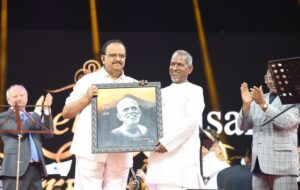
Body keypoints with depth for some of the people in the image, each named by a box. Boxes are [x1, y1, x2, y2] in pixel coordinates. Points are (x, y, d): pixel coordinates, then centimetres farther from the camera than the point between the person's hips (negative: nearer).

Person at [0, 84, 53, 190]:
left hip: (35, 169, 6)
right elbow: (20, 130, -14)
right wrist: (37, 111, -8)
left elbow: (48, 133, 9)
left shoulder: (33, 117, 22)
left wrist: (46, 110, 0)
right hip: (16, 168, -5)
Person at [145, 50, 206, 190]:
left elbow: (192, 121, -9)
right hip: (159, 154, 6)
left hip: (181, 154, -6)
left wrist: (167, 142, -15)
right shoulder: (163, 92, 23)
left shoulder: (194, 91, 4)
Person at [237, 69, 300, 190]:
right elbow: (243, 126, 6)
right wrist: (246, 104, -11)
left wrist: (264, 104, -27)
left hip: (282, 165, -5)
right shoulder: (257, 100, 15)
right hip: (259, 164, 5)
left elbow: (286, 122, -17)